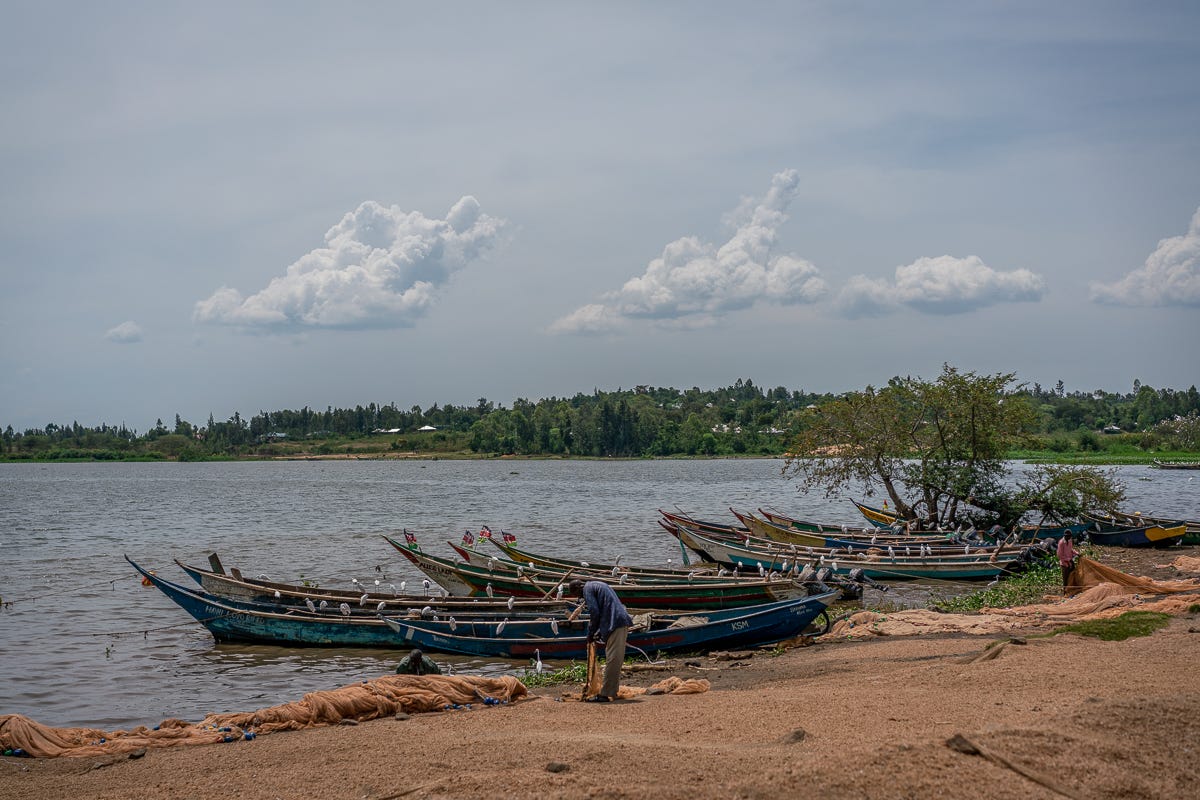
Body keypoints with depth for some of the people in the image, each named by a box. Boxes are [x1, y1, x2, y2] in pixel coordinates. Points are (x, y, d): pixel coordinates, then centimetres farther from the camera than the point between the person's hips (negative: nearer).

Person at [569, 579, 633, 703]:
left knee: (612, 660, -9)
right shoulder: (598, 585, 27)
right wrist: (600, 632, 22)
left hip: (615, 624, -10)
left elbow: (594, 612, -11)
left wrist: (591, 634, -1)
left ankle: (606, 694, -8)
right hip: (622, 622, 10)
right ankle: (613, 691, 21)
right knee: (617, 659, 15)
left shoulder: (588, 589, -2)